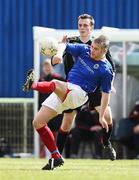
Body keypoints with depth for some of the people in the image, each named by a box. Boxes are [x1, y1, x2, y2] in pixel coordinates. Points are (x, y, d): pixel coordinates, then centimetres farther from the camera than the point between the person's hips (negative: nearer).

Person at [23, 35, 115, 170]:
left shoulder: (106, 70, -6)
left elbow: (106, 93, -1)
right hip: (63, 92, 7)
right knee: (38, 122, -1)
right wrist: (59, 53, -13)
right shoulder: (84, 50, 8)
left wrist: (101, 117, -2)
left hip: (78, 93, -7)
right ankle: (56, 158, 3)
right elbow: (64, 46, 12)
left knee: (56, 85, -41)